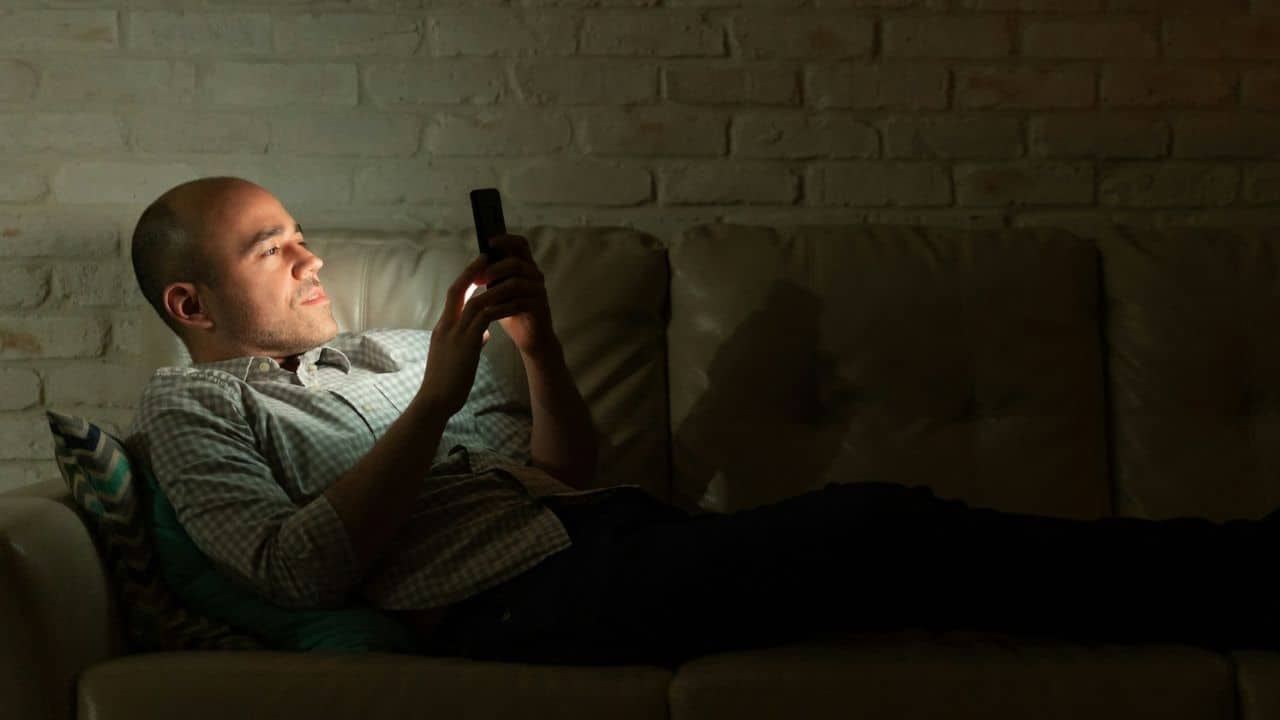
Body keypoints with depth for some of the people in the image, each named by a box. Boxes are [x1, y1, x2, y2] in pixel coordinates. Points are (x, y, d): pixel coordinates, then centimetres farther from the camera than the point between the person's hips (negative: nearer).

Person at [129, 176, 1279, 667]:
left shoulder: (386, 347, 28)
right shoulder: (191, 407, 9)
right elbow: (300, 570, -9)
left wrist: (537, 346, 5)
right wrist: (436, 397, -13)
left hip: (603, 525, 7)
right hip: (511, 600, -7)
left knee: (880, 530, -19)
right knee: (876, 529, -23)